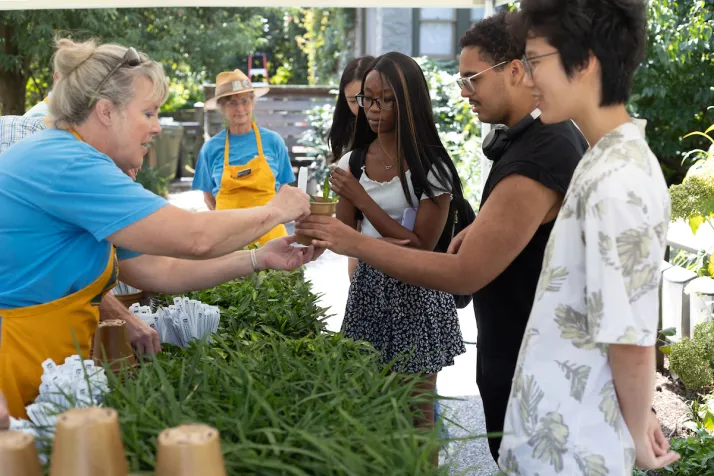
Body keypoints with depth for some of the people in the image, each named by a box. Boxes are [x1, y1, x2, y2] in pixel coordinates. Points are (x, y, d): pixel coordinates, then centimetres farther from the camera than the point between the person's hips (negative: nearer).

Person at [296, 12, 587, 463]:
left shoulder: (534, 161, -29)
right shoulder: (558, 134, 3)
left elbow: (465, 274, -29)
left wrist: (355, 244, -26)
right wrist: (487, 226, 5)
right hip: (545, 346, 10)